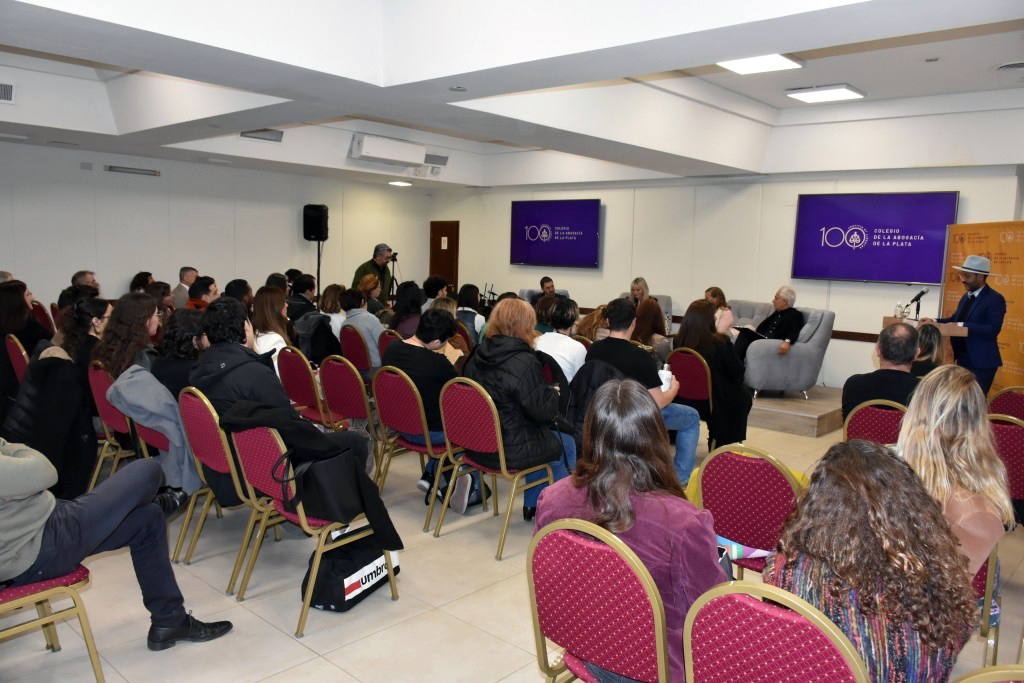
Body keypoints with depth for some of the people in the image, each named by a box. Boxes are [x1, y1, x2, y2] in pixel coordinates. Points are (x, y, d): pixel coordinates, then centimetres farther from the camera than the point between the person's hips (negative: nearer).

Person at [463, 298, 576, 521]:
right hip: (511, 451, -7)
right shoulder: (524, 363, -23)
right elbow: (543, 410, -19)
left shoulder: (478, 356, 0)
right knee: (567, 444, 18)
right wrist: (554, 394, 2)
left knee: (548, 436, 30)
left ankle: (532, 505, 36)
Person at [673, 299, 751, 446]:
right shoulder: (720, 342, -22)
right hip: (714, 401, -5)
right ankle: (725, 444, 37)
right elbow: (737, 373, -11)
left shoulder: (678, 341, -10)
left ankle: (716, 441, 38)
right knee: (743, 395, 27)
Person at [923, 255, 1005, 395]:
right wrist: (934, 321, -1)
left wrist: (962, 326, -26)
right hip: (963, 358, 8)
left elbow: (992, 329, -23)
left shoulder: (995, 299, -14)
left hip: (981, 362, -8)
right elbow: (956, 319, 16)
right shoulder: (966, 296, 13)